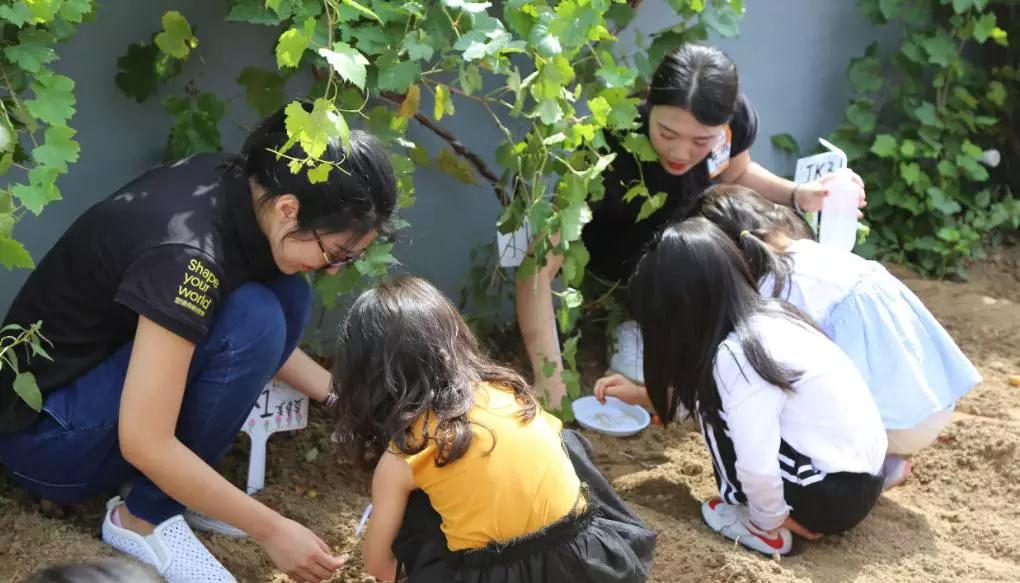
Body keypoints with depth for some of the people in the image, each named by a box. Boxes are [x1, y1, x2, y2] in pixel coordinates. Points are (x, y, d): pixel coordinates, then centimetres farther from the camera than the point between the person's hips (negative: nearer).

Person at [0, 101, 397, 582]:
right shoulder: (188, 252, -32)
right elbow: (144, 444, -30)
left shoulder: (240, 185, -7)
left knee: (286, 295, -5)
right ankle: (144, 517, -10)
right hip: (46, 434, -8)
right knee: (252, 318, -25)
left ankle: (173, 487, -1)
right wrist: (271, 529, -23)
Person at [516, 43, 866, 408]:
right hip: (619, 270, -5)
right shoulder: (610, 149, -40)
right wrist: (549, 377, -49)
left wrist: (797, 195, -17)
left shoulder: (738, 117, -25)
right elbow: (539, 266, -41)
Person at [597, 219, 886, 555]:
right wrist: (642, 395, 23)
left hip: (835, 495, -9)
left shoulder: (737, 357, -23)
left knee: (718, 408, -6)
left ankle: (759, 528, 4)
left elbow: (757, 469, -27)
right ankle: (794, 512, 13)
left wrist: (768, 522, -9)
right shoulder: (766, 315, 4)